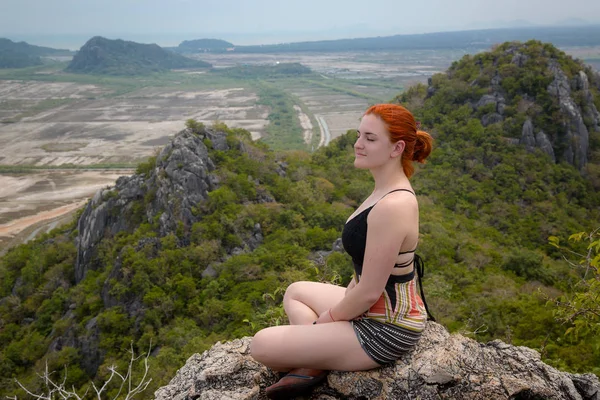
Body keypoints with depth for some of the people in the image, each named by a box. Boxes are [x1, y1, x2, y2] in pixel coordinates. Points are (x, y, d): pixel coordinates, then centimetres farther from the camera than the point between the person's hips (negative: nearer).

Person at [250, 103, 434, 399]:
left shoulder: (391, 207, -29)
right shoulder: (389, 190, 3)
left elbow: (368, 292, -25)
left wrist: (326, 320, -8)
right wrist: (337, 307, 11)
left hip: (384, 331, -10)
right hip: (377, 310, 10)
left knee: (262, 345, -8)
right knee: (295, 291, 26)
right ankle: (312, 363, 9)